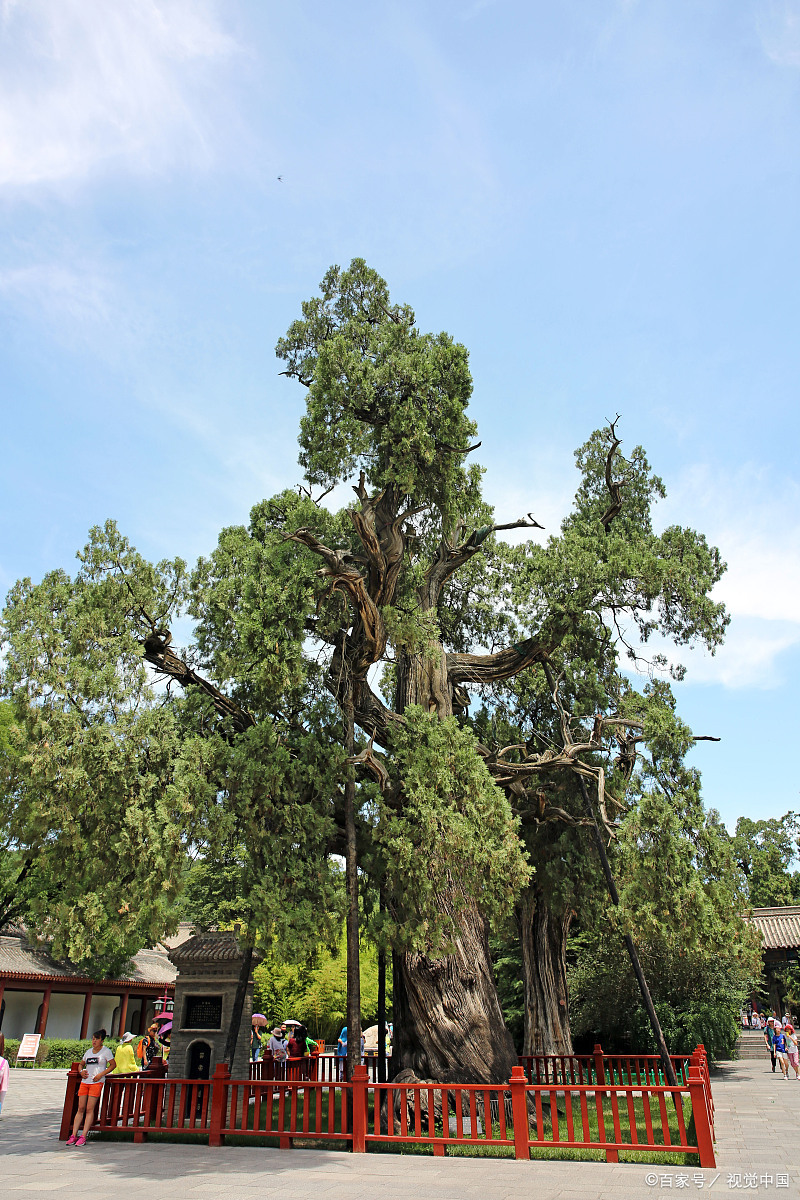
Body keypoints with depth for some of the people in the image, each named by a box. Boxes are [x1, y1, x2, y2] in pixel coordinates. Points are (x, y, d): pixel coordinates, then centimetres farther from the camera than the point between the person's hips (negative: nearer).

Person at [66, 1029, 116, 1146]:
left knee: (90, 1109, -9)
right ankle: (74, 1135, 6)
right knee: (80, 1109, 2)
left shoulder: (106, 1051, 1)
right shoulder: (88, 1051, 16)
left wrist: (101, 1074, -10)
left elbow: (113, 1064, -1)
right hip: (85, 1081, 5)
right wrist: (81, 1071, 4)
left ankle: (83, 1137, -7)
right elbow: (82, 1064, 26)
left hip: (97, 1082, -5)